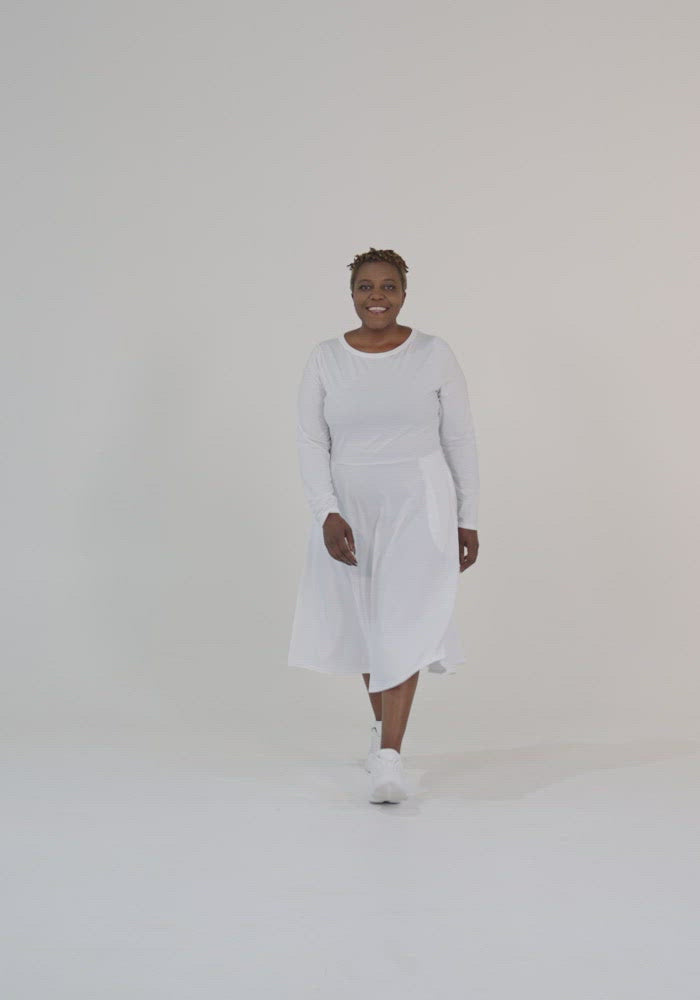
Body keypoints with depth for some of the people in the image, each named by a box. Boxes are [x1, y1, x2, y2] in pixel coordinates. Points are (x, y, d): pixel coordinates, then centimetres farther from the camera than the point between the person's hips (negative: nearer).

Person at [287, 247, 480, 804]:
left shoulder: (435, 355, -3)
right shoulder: (325, 359, 0)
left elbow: (460, 441, 1)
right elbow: (311, 442, -3)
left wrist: (467, 520, 1)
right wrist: (326, 514, -15)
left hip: (419, 506, -2)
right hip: (349, 508, 2)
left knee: (402, 623, -12)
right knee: (365, 623, 14)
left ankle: (389, 758, -14)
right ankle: (384, 723, 36)